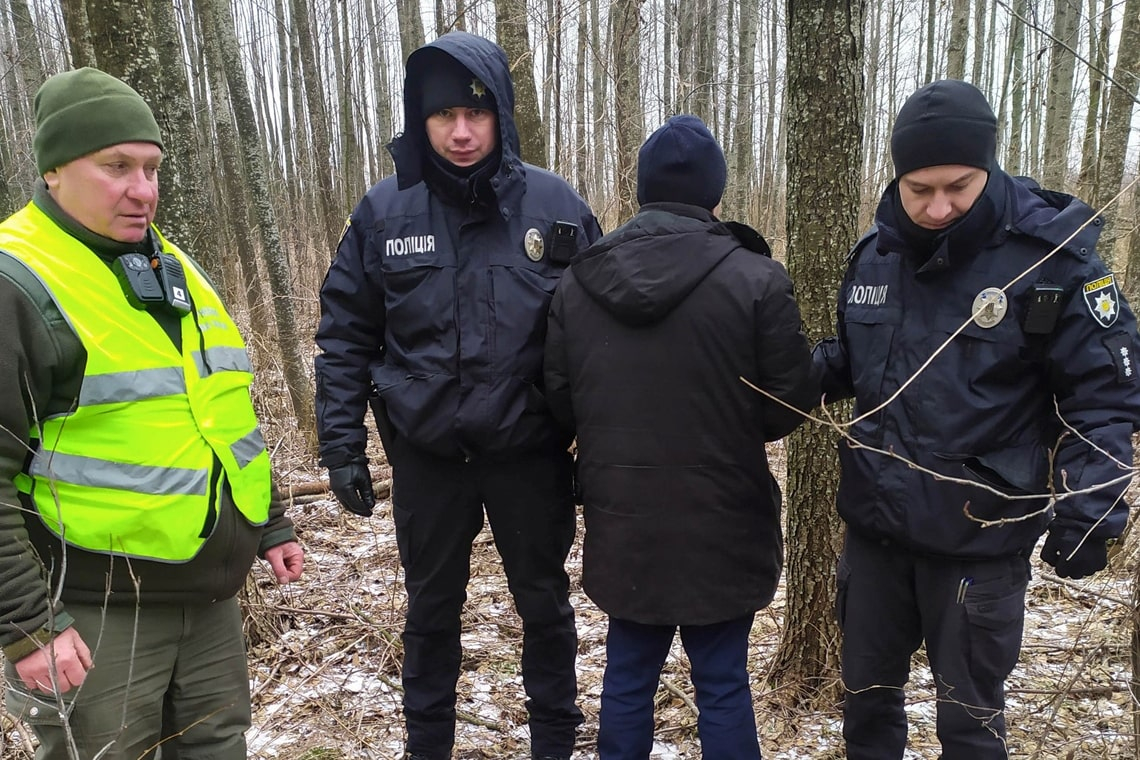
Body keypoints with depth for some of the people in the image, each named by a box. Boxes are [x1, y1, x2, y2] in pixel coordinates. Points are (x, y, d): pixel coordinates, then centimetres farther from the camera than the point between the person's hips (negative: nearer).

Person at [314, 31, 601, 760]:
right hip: (426, 453, 1)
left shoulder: (556, 205, -8)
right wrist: (342, 444, -3)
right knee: (431, 607, 18)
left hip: (530, 450, -1)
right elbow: (346, 336, 0)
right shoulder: (384, 211, -6)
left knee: (544, 602, 16)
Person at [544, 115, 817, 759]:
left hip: (621, 520, 3)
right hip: (720, 525, -3)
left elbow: (560, 399, 2)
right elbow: (790, 407, -9)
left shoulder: (577, 281, -3)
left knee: (628, 676, 17)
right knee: (723, 682, 12)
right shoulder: (757, 279, -14)